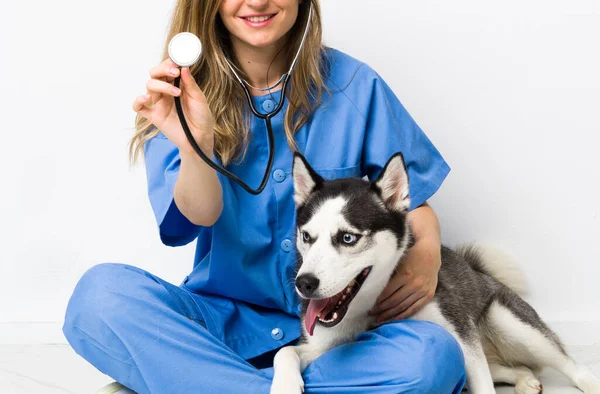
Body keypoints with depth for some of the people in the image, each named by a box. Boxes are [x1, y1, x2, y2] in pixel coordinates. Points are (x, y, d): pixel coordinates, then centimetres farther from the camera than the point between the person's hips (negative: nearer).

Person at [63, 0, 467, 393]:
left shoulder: (354, 85, -1)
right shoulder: (182, 91, 0)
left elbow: (412, 198, 5)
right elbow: (201, 214, -12)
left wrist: (427, 255, -17)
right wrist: (194, 146, -34)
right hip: (224, 318, 0)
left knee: (434, 354, -32)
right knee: (101, 293, -27)